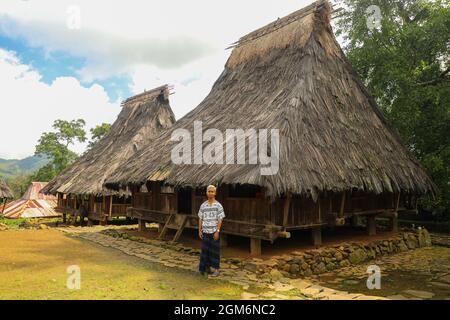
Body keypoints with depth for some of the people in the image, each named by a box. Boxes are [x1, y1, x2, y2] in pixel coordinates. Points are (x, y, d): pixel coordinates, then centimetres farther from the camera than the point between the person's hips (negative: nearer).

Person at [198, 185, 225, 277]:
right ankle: (207, 268, 22)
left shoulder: (218, 205, -5)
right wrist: (200, 230, 5)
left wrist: (217, 231, -13)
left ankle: (216, 269, 12)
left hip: (214, 232, -3)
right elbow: (200, 219, 10)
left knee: (214, 251, 2)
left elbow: (220, 219, -7)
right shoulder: (203, 205, 6)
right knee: (205, 250, 8)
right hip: (205, 232, 4)